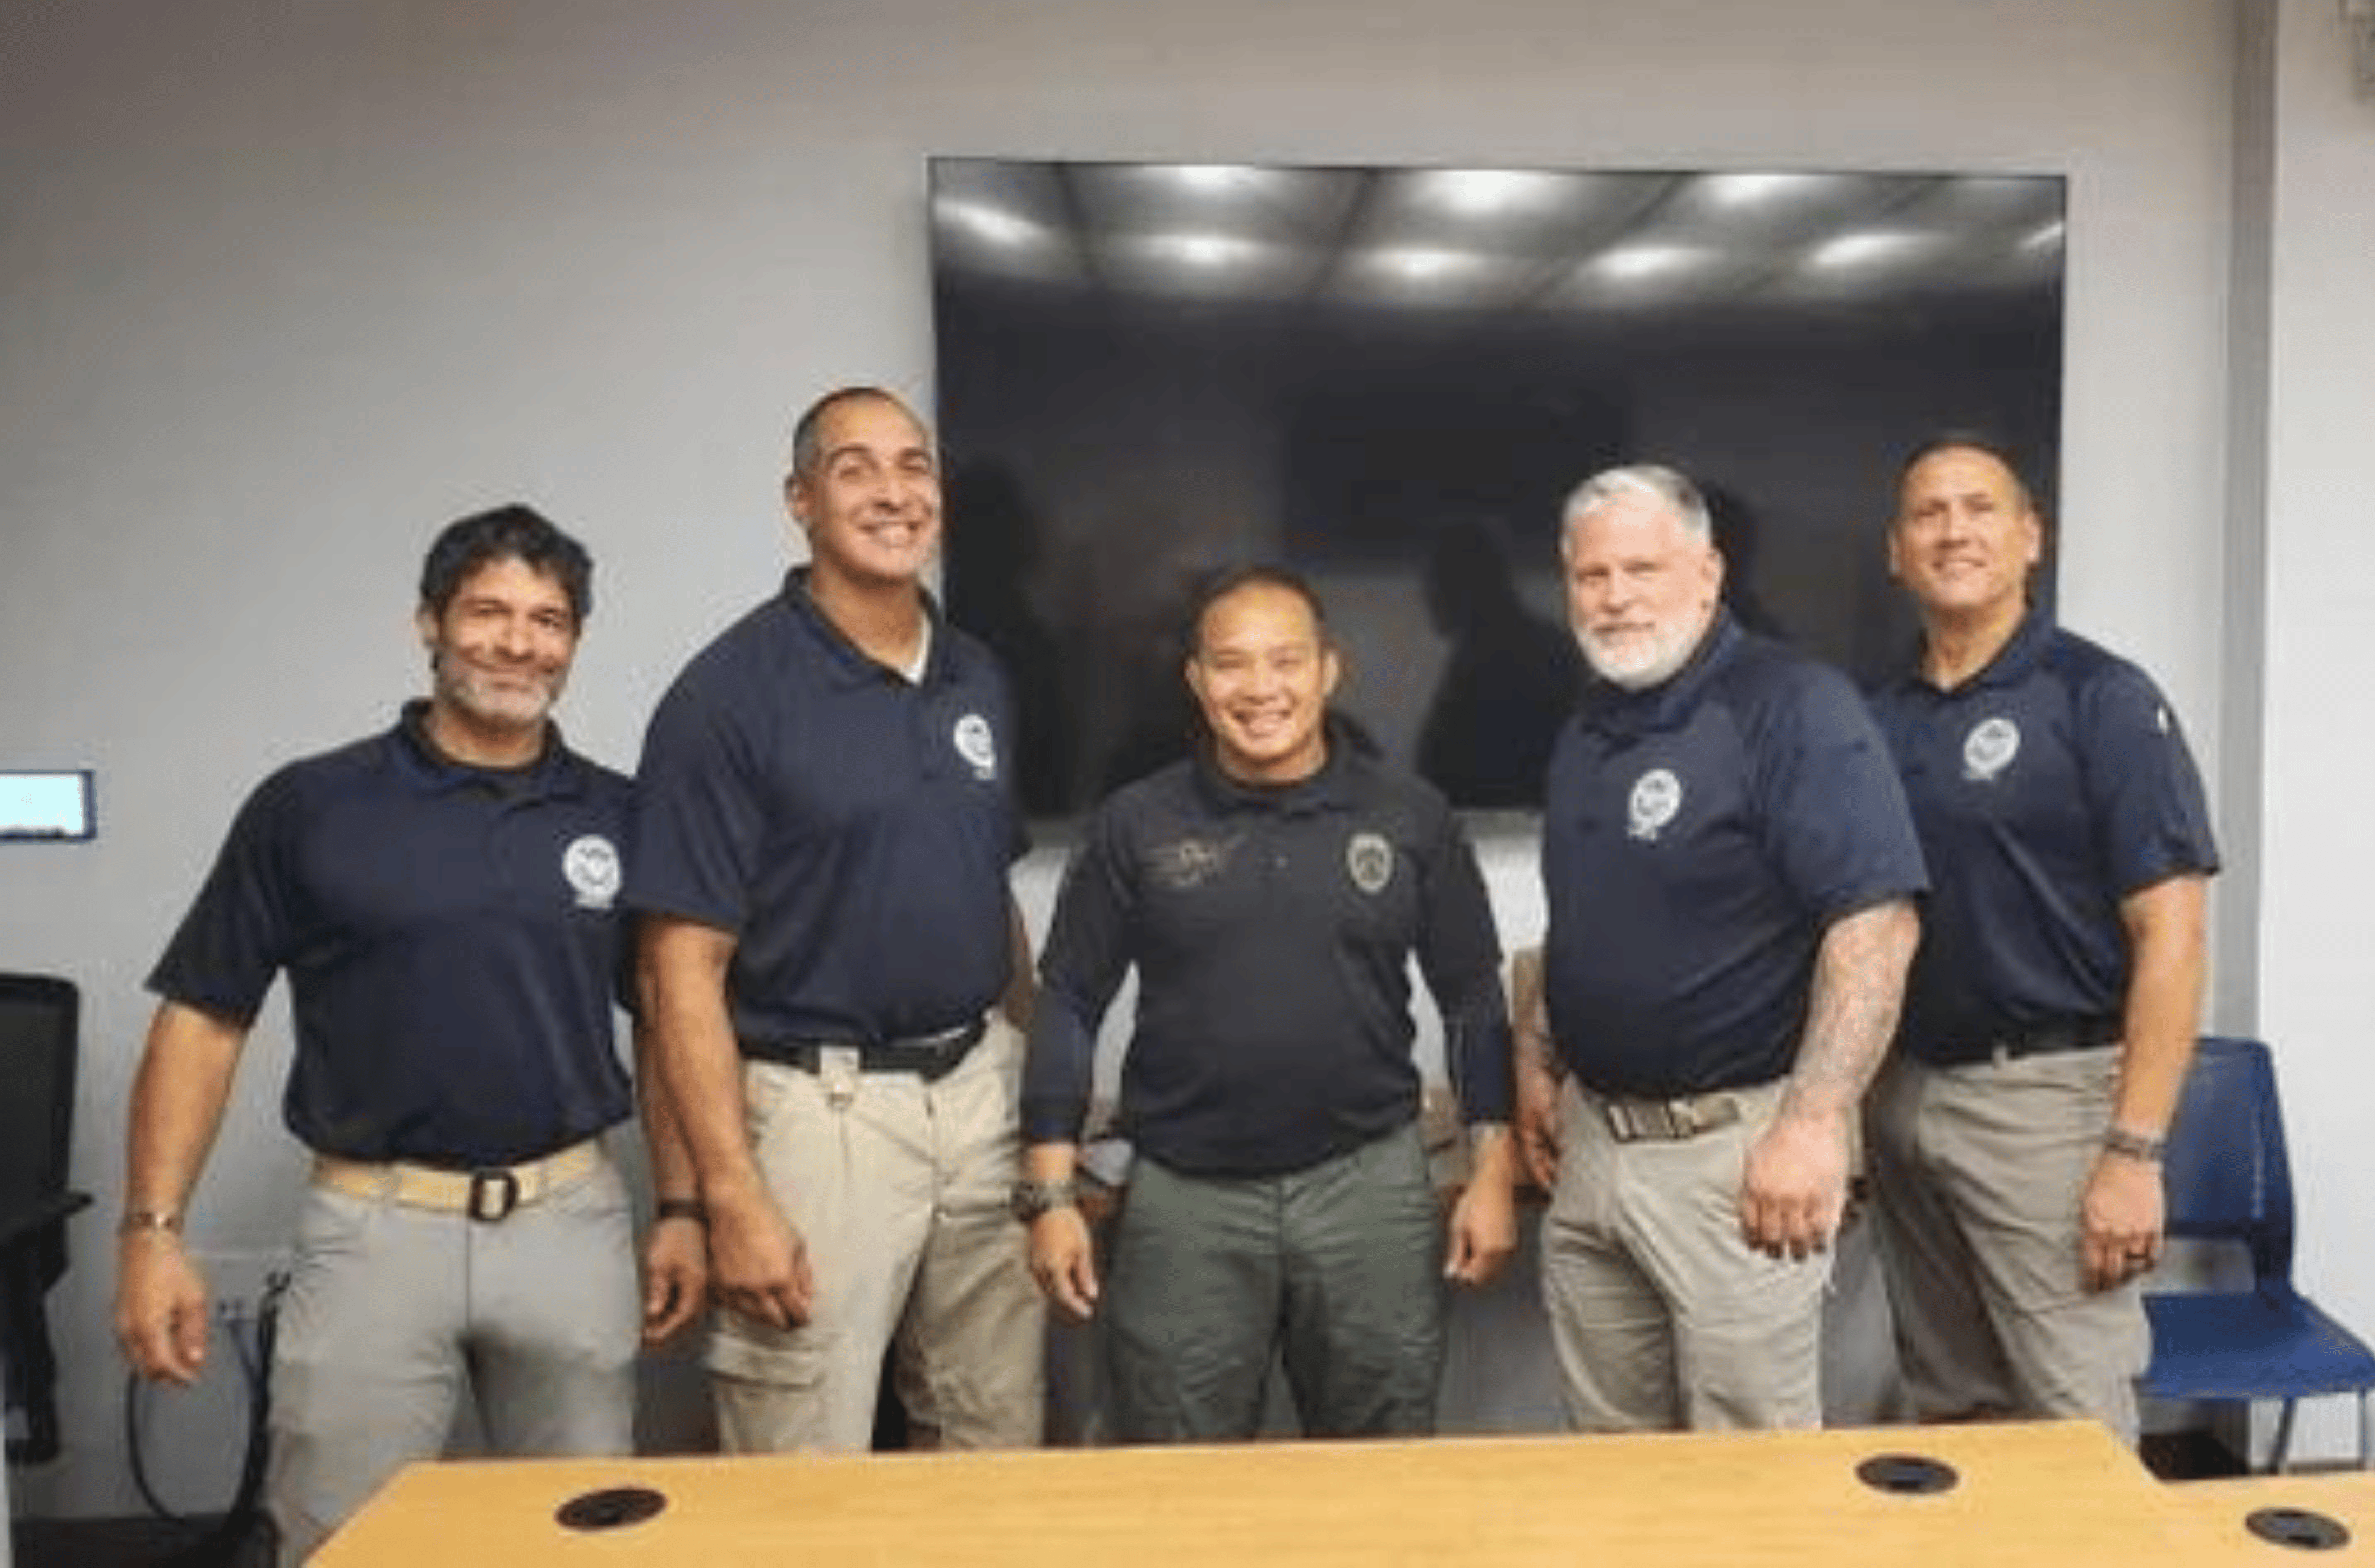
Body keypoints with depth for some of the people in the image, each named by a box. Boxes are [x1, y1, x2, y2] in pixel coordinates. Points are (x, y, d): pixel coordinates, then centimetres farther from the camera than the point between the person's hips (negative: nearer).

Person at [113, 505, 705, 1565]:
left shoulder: (621, 818, 4)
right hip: (374, 1227, -1)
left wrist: (680, 1209, 4)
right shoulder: (307, 807, -2)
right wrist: (153, 1227, -7)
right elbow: (203, 1019, 0)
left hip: (572, 1222, 2)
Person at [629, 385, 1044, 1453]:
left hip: (982, 1092, 6)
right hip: (822, 1108, -5)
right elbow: (684, 968, -12)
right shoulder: (731, 691, -10)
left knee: (1002, 1447, 17)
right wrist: (732, 1198, -16)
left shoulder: (978, 680, 8)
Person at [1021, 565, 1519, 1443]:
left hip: (1370, 1185, 1)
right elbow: (1070, 1004, 2)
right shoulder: (1135, 827, -1)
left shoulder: (1411, 819, 0)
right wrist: (1051, 1194, -3)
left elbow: (1472, 999, 6)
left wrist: (1493, 1172, 1)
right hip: (1185, 1198, 0)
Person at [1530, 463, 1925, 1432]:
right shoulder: (1586, 732, 12)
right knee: (1615, 1458, 18)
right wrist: (1537, 1059, 15)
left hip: (1734, 1148, -7)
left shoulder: (1794, 708, -13)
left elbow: (1876, 919, -21)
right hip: (1591, 1140, 7)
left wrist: (1816, 1121, -27)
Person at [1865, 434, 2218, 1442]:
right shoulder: (1880, 721, 10)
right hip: (1902, 1090, 6)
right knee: (1947, 1413, 15)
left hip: (2044, 1096, -5)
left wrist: (2135, 1153, -17)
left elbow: (2169, 933, -11)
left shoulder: (2100, 699, -6)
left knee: (2073, 1425, -1)